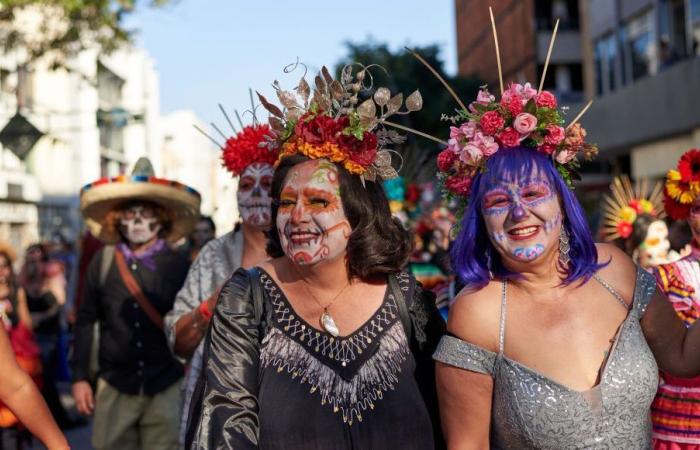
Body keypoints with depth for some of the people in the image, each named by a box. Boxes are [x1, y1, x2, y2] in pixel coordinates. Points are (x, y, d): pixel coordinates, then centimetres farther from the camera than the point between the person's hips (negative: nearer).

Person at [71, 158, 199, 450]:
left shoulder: (179, 264, -2)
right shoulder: (102, 261, 1)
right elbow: (85, 322, 6)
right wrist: (79, 377, 3)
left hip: (166, 389, -1)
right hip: (114, 386, 1)